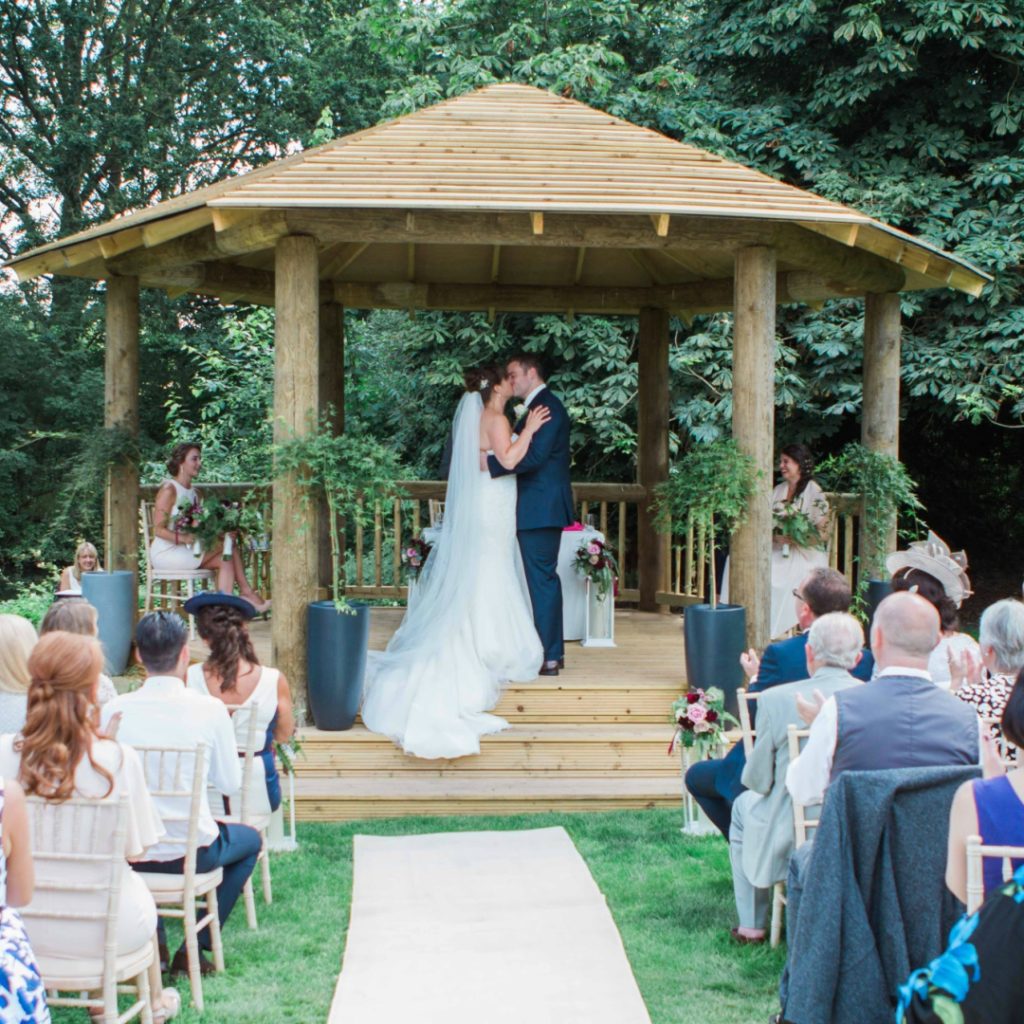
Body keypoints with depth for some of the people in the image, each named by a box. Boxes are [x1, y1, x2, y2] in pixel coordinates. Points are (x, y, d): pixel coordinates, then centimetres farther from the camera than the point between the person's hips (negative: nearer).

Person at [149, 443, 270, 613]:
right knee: (229, 547, -16)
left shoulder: (194, 492, 15)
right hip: (166, 553, -8)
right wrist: (185, 538, -32)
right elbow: (159, 529, -17)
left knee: (225, 560, -14)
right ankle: (246, 593, -11)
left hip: (186, 552, 8)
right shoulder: (169, 490, -11)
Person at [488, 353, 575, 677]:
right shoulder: (537, 407, 18)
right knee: (545, 578, 14)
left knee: (541, 579, -8)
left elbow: (534, 457, -24)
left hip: (540, 509, -10)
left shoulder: (547, 406, -14)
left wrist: (490, 464, -22)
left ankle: (547, 658, -5)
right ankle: (554, 652, 21)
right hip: (542, 508, 10)